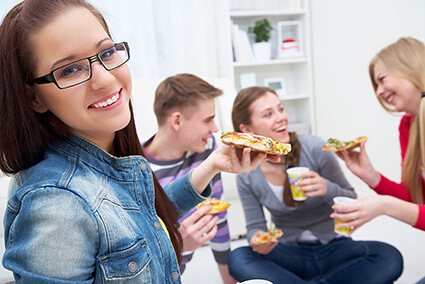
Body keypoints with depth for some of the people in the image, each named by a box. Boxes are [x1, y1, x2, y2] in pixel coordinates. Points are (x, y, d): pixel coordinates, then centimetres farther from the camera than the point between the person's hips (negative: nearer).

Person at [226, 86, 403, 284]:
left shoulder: (315, 148, -15)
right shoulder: (247, 175, -9)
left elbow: (351, 203, -6)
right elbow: (255, 225, -1)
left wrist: (327, 189, -28)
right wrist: (257, 239, -25)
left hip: (333, 247, 0)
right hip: (289, 254, 0)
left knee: (389, 258, -28)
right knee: (237, 258, -27)